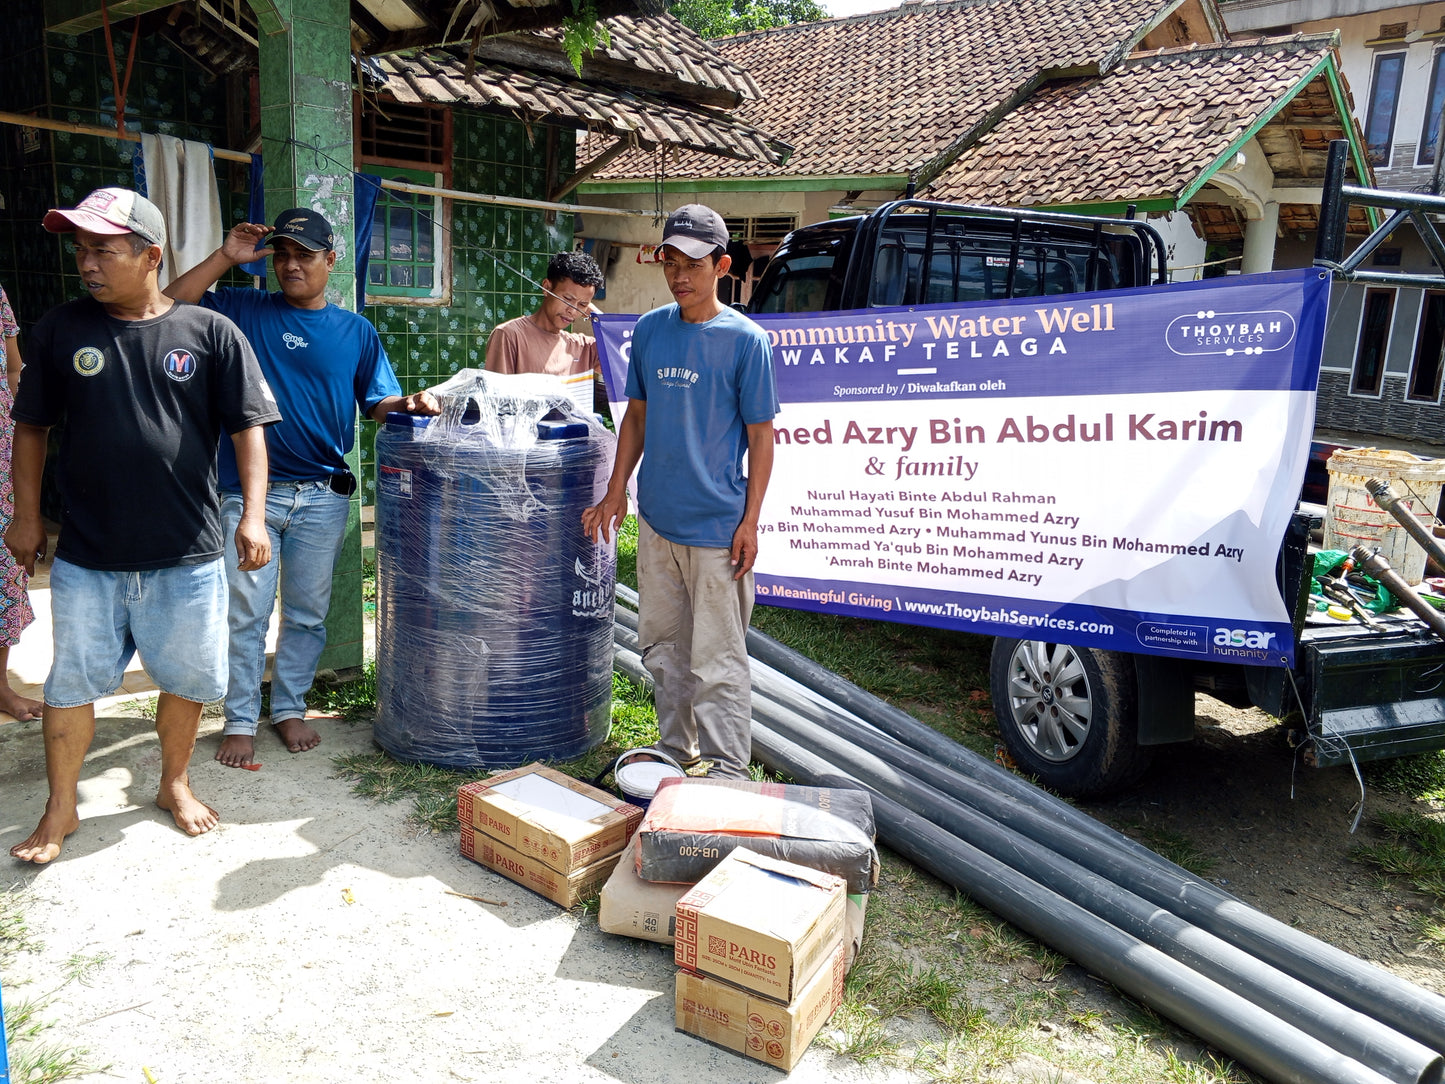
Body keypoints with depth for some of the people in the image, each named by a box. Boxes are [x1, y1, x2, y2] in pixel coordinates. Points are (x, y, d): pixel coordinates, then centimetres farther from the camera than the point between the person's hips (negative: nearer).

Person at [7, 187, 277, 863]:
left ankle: (175, 784, 35)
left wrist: (253, 515, -11)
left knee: (187, 679, 12)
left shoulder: (209, 332, -4)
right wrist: (26, 516, 10)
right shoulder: (61, 330, 1)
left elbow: (248, 427, -3)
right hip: (86, 557, 1)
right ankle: (60, 809, 28)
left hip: (186, 555, -1)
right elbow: (31, 426, 10)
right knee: (72, 682, 10)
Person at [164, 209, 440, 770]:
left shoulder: (357, 332, 7)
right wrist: (226, 256, -7)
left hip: (322, 496, 1)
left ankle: (290, 708, 27)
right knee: (246, 613, 4)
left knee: (307, 613, 11)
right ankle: (240, 719, 18)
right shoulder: (245, 311, 5)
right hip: (251, 491, -1)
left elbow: (376, 403, 6)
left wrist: (409, 403, -16)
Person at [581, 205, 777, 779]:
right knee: (662, 645, 17)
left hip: (716, 527, -6)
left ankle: (728, 776, 12)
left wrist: (750, 522, -11)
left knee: (717, 660, 0)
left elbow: (760, 436, -6)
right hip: (655, 517, 6)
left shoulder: (745, 340, -8)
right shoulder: (649, 329, 6)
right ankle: (675, 750, 34)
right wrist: (616, 492, 11)